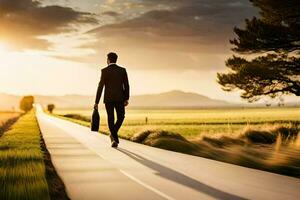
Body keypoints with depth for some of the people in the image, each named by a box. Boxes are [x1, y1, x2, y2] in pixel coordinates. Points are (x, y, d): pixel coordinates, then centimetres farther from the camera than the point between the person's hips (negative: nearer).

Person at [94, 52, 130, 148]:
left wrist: (96, 102, -5)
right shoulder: (123, 70, 3)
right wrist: (126, 99, 2)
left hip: (108, 98, -1)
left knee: (111, 119, 6)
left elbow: (100, 87, -8)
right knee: (120, 117, 20)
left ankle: (115, 139, -3)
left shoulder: (104, 71, -5)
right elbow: (126, 85, -2)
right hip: (120, 98, 1)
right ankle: (113, 133, 2)